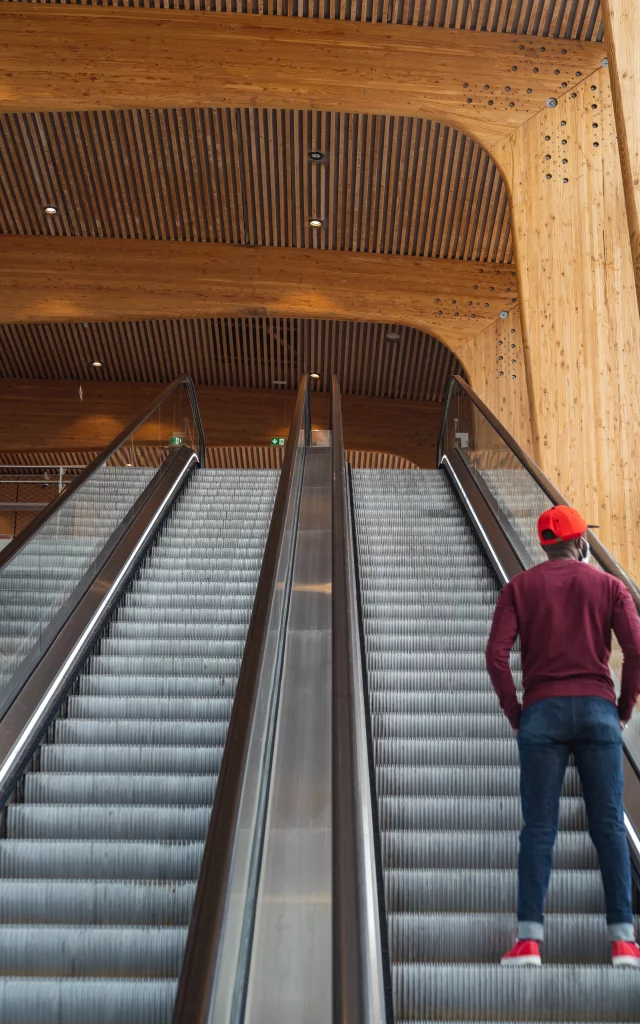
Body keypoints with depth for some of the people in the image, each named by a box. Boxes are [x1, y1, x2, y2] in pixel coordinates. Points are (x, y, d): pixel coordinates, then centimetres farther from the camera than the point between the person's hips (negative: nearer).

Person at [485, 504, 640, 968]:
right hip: (597, 708, 0)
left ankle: (529, 939, -5)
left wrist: (515, 712, 5)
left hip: (543, 710, 0)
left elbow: (497, 654, -4)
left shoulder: (520, 587, 8)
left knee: (539, 828, 0)